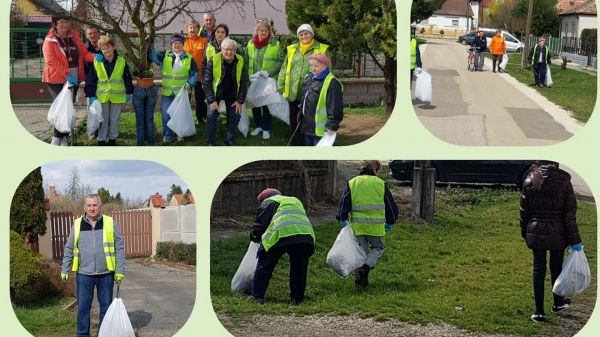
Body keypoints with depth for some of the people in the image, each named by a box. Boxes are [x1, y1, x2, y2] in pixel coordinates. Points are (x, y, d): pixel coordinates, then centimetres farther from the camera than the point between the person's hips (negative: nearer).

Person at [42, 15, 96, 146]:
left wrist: (94, 57, -15)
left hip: (74, 78, 5)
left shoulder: (74, 37, 8)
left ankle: (64, 137, 17)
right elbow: (51, 60, -15)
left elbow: (84, 53, 7)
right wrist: (67, 74, -22)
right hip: (57, 79, -5)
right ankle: (58, 136, 4)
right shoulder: (50, 41, -7)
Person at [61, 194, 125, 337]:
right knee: (83, 307, 4)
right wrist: (65, 270, 6)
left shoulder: (110, 223, 0)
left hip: (106, 274, -1)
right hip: (84, 274, 1)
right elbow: (69, 249, 10)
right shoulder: (77, 224, 3)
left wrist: (120, 270, -5)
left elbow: (120, 248, 0)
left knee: (106, 306, 8)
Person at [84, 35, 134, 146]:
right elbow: (90, 80, -2)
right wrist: (91, 95, -5)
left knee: (115, 119, 11)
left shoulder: (122, 62, -2)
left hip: (117, 96, 1)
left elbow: (127, 78, 5)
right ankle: (101, 140, 19)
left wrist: (129, 93, 6)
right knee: (103, 120, 8)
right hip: (102, 96, -1)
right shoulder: (96, 62, -4)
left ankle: (112, 138, 25)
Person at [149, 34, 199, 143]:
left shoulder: (189, 58, 1)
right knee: (166, 114, -1)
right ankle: (167, 136, 11)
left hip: (182, 92, -1)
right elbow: (154, 57, -8)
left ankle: (181, 134, 24)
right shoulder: (165, 55, 4)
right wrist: (150, 45, -18)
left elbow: (194, 73, 7)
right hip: (167, 92, 1)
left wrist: (190, 83, -7)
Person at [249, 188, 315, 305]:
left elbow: (260, 222, 13)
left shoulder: (269, 202, 19)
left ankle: (257, 296, 10)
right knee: (299, 269, 17)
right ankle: (297, 298, 18)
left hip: (281, 234, -4)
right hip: (305, 233, 4)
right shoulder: (295, 200, 37)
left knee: (264, 265, 10)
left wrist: (255, 236, 31)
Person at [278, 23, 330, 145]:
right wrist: (280, 86, 6)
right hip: (294, 93, 4)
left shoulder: (322, 49, 1)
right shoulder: (292, 49, 11)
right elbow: (284, 69, 14)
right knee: (294, 121, 12)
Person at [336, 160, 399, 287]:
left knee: (360, 250, 13)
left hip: (357, 224, 2)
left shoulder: (352, 183, 7)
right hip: (376, 225, -2)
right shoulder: (380, 183, 3)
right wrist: (390, 222, 17)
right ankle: (366, 266, -7)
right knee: (378, 247, 16)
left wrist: (343, 219, 3)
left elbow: (344, 202, 0)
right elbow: (390, 204, 8)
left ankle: (358, 276, 8)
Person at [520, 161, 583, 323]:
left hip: (536, 233, 1)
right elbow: (569, 214, -8)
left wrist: (525, 233, 15)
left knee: (538, 269, 6)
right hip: (557, 234, -1)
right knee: (556, 267, 17)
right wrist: (574, 240, -3)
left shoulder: (529, 180, -4)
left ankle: (539, 311, 5)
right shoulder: (563, 181, -10)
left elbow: (524, 211, 2)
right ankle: (558, 303, 37)